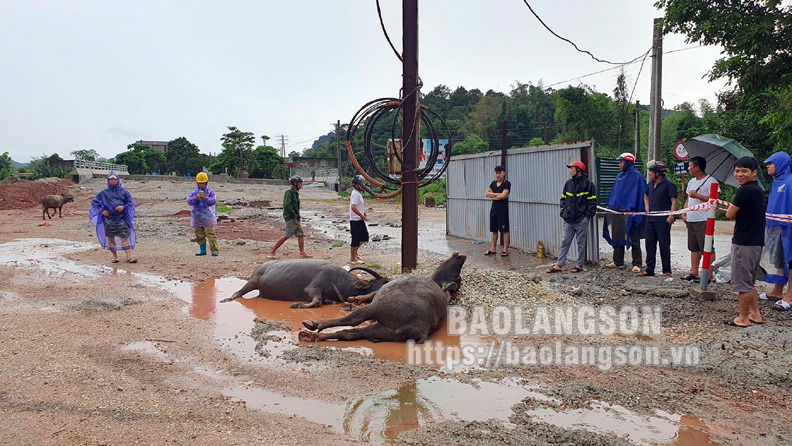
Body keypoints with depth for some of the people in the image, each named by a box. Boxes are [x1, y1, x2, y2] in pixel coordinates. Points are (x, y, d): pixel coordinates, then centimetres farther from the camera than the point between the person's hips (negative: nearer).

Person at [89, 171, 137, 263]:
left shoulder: (123, 192, 6)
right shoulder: (104, 193, 6)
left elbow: (131, 202, 8)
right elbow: (94, 202, 11)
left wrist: (123, 207, -9)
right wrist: (102, 211, -1)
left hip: (121, 219, -1)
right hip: (108, 219, 1)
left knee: (125, 237, -7)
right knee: (111, 238, 6)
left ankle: (129, 257, -11)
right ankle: (115, 256, 18)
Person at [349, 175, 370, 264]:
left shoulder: (358, 193, 13)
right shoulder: (355, 194, -18)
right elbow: (353, 207, -29)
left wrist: (364, 213, 12)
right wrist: (362, 216, -20)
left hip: (360, 220, 10)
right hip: (355, 220, -10)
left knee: (364, 237, 16)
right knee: (355, 239, -2)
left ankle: (354, 252, 28)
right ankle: (353, 259, 8)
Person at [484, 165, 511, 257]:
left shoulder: (507, 183, -7)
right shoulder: (493, 183, 13)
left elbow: (503, 195, -18)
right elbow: (487, 193, 4)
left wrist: (493, 197, -3)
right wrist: (498, 194, -9)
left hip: (503, 209, -7)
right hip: (494, 209, 7)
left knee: (504, 230, -4)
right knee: (494, 230, 11)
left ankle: (505, 249, -2)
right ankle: (493, 248, 18)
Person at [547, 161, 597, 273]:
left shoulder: (588, 183, -5)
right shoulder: (568, 183, 11)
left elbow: (592, 201, -6)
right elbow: (563, 199, 17)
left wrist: (588, 216, -10)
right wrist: (563, 212, 7)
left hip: (581, 220, -5)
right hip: (568, 220, 5)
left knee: (581, 243, 5)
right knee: (565, 242, 5)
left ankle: (580, 265, 14)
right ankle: (559, 265, 7)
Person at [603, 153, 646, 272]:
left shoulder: (637, 177, -7)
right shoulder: (620, 176, 15)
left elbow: (640, 195, -11)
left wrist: (635, 211, -17)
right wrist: (610, 207, 16)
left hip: (629, 212, -8)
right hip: (617, 211, 8)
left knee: (633, 239, -3)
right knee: (617, 237, 12)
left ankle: (637, 264, 2)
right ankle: (617, 262, 22)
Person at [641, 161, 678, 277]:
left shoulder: (668, 184, -9)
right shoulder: (650, 184, 13)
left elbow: (674, 202, -14)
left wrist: (671, 215, -24)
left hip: (663, 220, -7)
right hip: (650, 219, 7)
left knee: (664, 246, -1)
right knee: (650, 244, 10)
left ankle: (666, 270, 7)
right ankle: (649, 269, 17)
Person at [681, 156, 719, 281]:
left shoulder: (711, 181, -9)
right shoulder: (691, 181, 18)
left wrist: (697, 195, -16)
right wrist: (684, 213, 13)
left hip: (703, 221, -9)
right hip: (691, 220, 9)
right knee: (694, 248, 13)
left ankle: (709, 275, -5)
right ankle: (694, 272, 20)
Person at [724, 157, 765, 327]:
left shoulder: (745, 190, -18)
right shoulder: (759, 190, 12)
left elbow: (729, 215, -12)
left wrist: (733, 212, 6)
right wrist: (739, 214, 3)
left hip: (744, 242, -10)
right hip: (756, 241, 10)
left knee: (742, 282, 0)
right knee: (749, 282, 20)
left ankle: (743, 318, 8)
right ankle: (755, 314, 26)